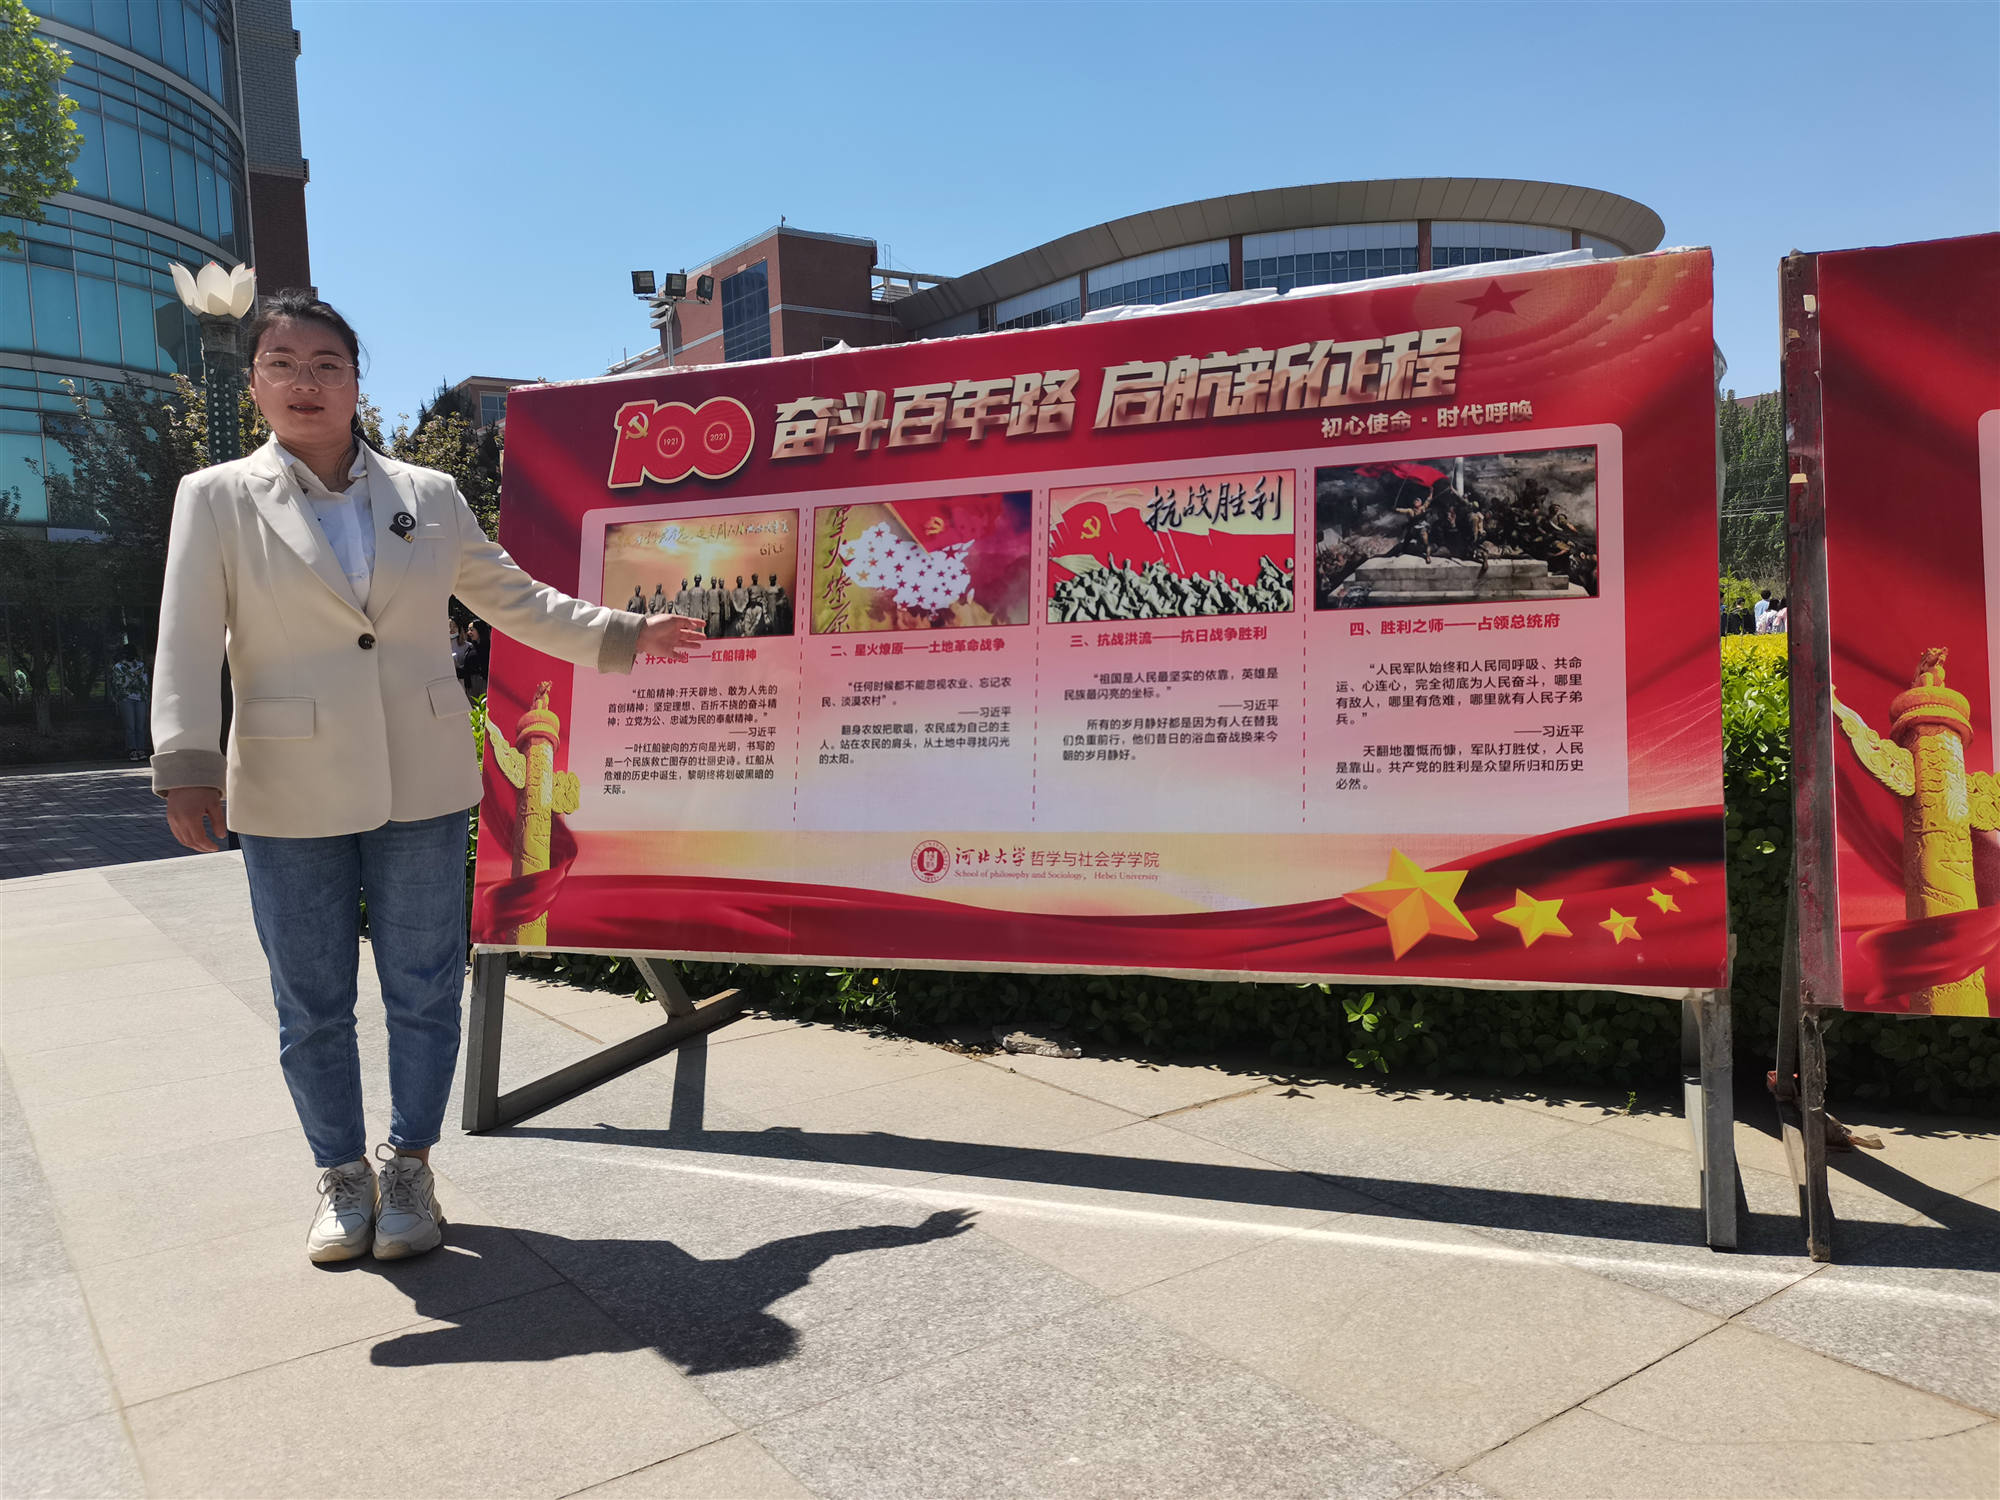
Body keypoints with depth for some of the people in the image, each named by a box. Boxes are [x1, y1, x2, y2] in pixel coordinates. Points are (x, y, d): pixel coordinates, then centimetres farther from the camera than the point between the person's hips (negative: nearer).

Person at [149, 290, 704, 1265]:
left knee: (423, 990, 7)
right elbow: (188, 642, -4)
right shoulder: (218, 499, 3)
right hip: (292, 796, -1)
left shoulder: (428, 496, 8)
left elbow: (514, 599, 14)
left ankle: (408, 1166, 26)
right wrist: (187, 764, -15)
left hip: (423, 783, 1)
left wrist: (623, 636, 9)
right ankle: (341, 1175, 29)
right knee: (312, 1002, 9)